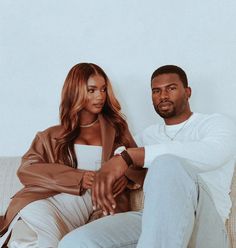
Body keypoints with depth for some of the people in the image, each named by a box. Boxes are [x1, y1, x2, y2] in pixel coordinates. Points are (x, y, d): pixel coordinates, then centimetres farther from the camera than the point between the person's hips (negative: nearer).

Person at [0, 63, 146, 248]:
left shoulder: (116, 128, 24)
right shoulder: (52, 136, 20)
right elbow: (27, 169, 6)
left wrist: (126, 177, -6)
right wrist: (78, 178, -9)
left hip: (92, 207, 1)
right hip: (43, 199, 0)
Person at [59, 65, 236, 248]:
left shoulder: (217, 123, 9)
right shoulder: (147, 135, 27)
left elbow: (211, 153, -16)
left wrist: (128, 155, -23)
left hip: (203, 227, -4)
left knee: (167, 165, -37)